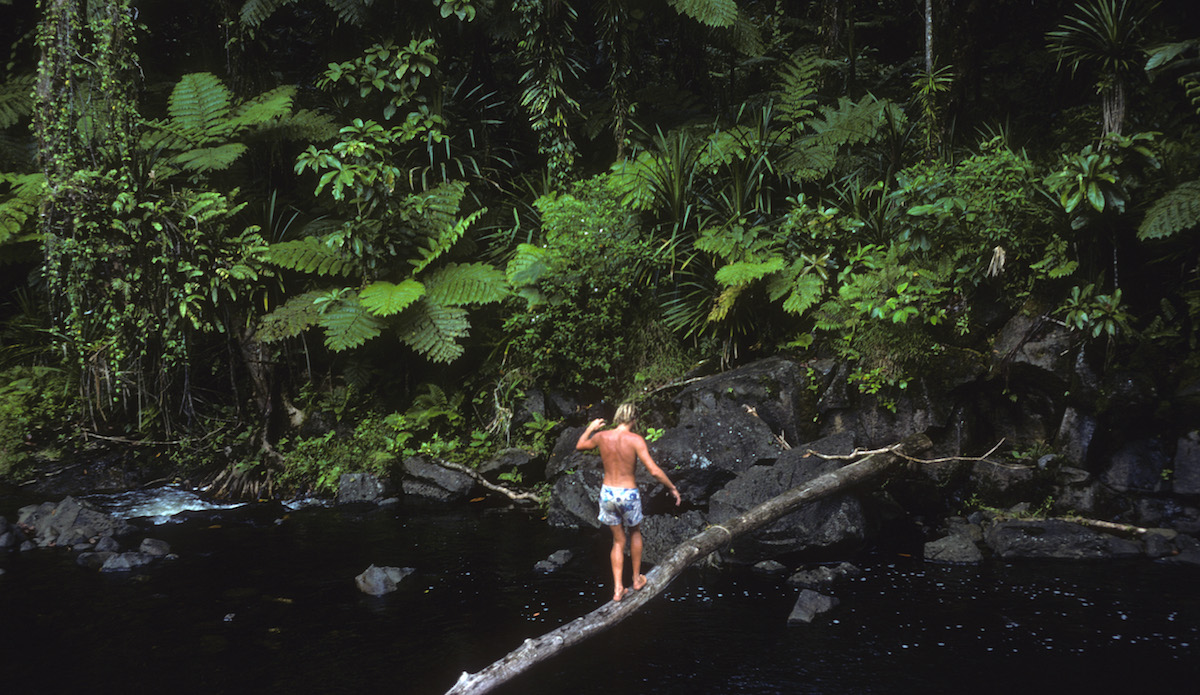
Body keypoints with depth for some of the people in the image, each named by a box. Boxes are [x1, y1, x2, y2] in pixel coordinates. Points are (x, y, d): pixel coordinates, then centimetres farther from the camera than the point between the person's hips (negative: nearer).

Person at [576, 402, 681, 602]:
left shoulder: (601, 437, -4)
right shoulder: (635, 440, -17)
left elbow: (579, 446, 17)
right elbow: (654, 470, -20)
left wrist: (590, 428, 32)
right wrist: (672, 488, -8)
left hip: (607, 493, 3)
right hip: (628, 495, -3)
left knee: (618, 541, 17)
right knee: (635, 533, 25)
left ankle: (618, 588, 10)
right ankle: (637, 579, 34)